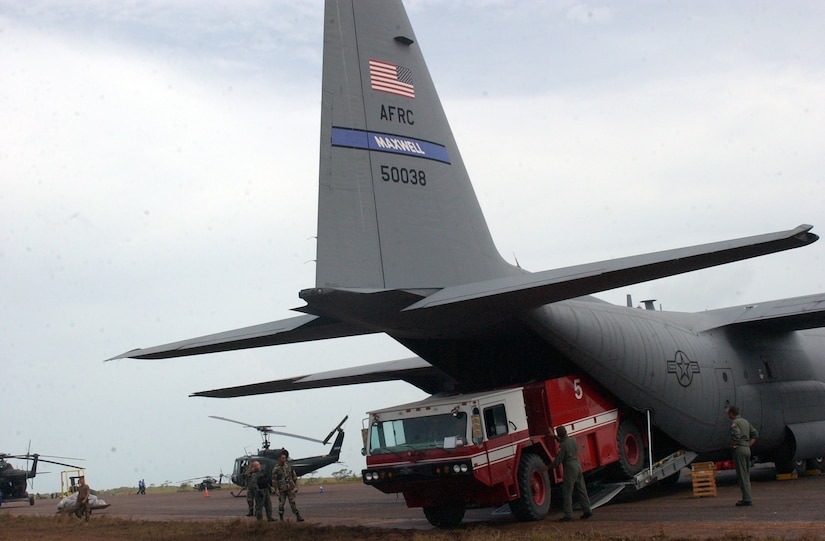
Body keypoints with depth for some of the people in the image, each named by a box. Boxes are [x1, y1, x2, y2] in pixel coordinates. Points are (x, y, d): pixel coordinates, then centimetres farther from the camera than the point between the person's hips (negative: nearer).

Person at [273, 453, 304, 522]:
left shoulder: (289, 465, 4)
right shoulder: (276, 469, -7)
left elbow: (294, 475, 12)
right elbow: (274, 480, -6)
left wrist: (296, 484, 10)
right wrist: (276, 489, -11)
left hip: (290, 488, 2)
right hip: (281, 489, -2)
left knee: (293, 502, 0)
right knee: (281, 503, 4)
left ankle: (298, 517, -1)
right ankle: (281, 518, 16)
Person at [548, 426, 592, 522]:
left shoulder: (562, 445, -17)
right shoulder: (573, 440, 6)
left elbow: (558, 461, -14)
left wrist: (548, 467, -2)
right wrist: (554, 437, 36)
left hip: (570, 468, -8)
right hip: (578, 465, 8)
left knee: (567, 493, -3)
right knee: (581, 490, 15)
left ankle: (568, 515, -5)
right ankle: (587, 511, 19)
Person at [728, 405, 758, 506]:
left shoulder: (734, 423, -10)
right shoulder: (745, 421, 17)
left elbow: (736, 435, -27)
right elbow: (755, 434, 20)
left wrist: (732, 445, -10)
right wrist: (748, 445, 14)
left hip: (739, 449, -9)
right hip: (747, 449, 9)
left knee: (742, 476, -7)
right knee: (746, 475, 13)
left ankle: (747, 499, -9)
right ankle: (747, 498, 16)